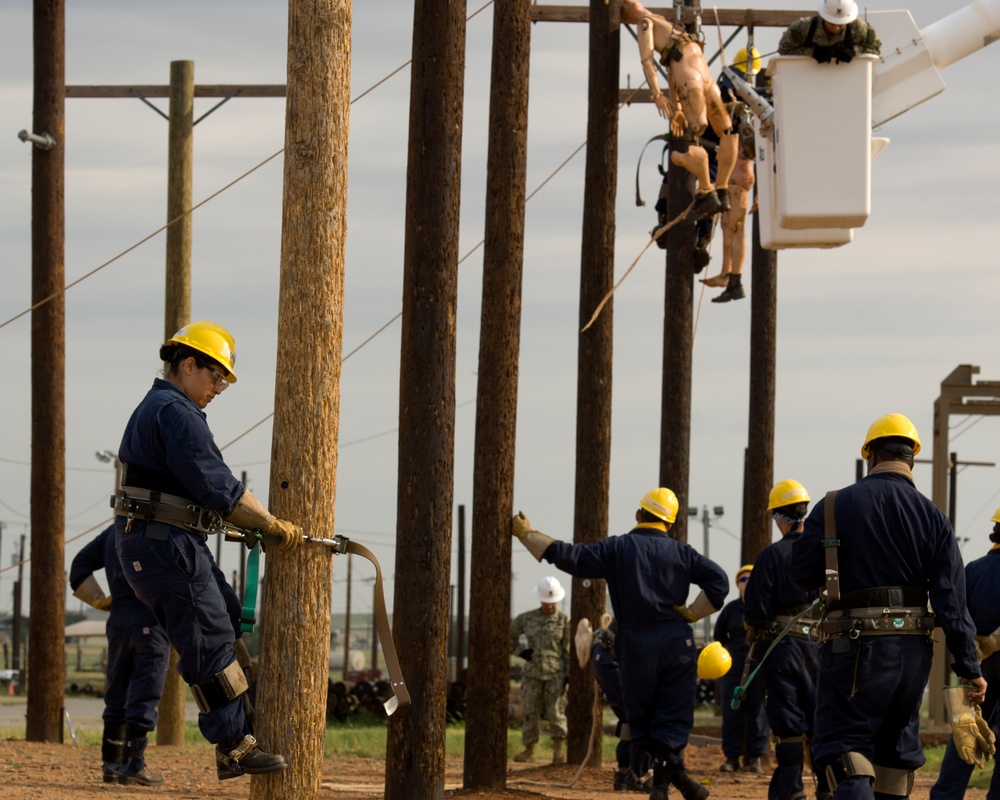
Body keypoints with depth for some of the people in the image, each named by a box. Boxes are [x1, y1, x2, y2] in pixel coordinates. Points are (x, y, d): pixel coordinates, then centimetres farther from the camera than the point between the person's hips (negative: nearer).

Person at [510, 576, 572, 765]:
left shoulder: (563, 620, 0)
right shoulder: (526, 618, 3)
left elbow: (568, 649, 1)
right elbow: (510, 636, 15)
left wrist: (568, 674, -4)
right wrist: (520, 652, -1)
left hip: (555, 673, -2)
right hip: (532, 671, 2)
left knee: (556, 711, -7)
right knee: (530, 711, 5)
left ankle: (559, 750, -4)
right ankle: (529, 750, 13)